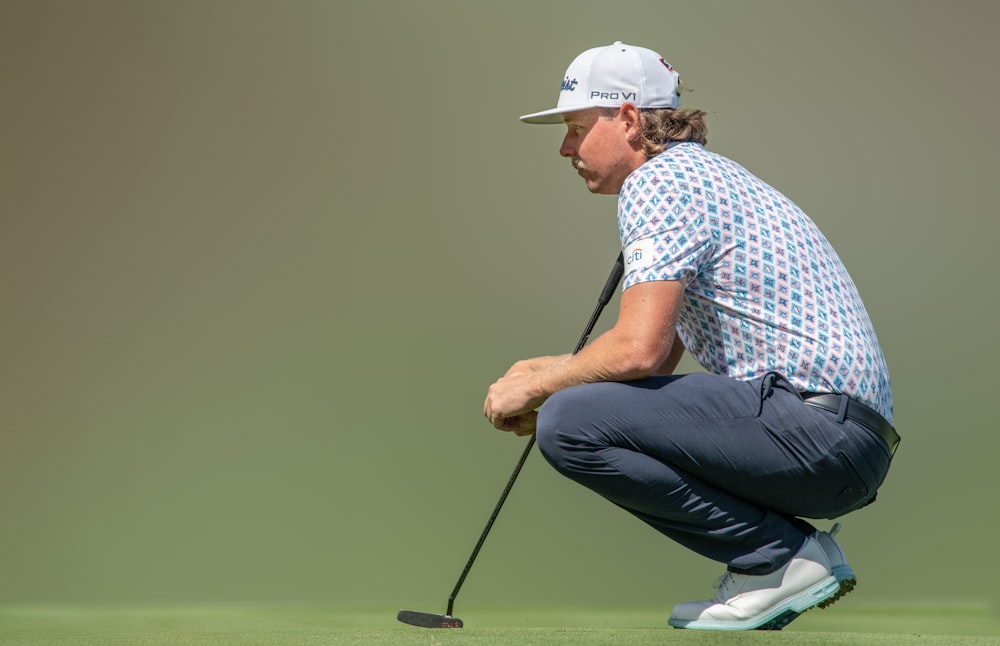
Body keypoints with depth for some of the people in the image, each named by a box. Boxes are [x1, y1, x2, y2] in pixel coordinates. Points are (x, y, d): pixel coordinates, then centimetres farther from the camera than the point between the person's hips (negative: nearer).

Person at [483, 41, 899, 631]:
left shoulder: (659, 183, -8)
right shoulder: (704, 173, 24)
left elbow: (639, 350, -19)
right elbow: (657, 354, 27)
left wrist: (535, 388, -2)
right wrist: (544, 374, 15)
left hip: (813, 422, -10)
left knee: (571, 423, -18)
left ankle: (782, 555, -9)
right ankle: (797, 551, 12)